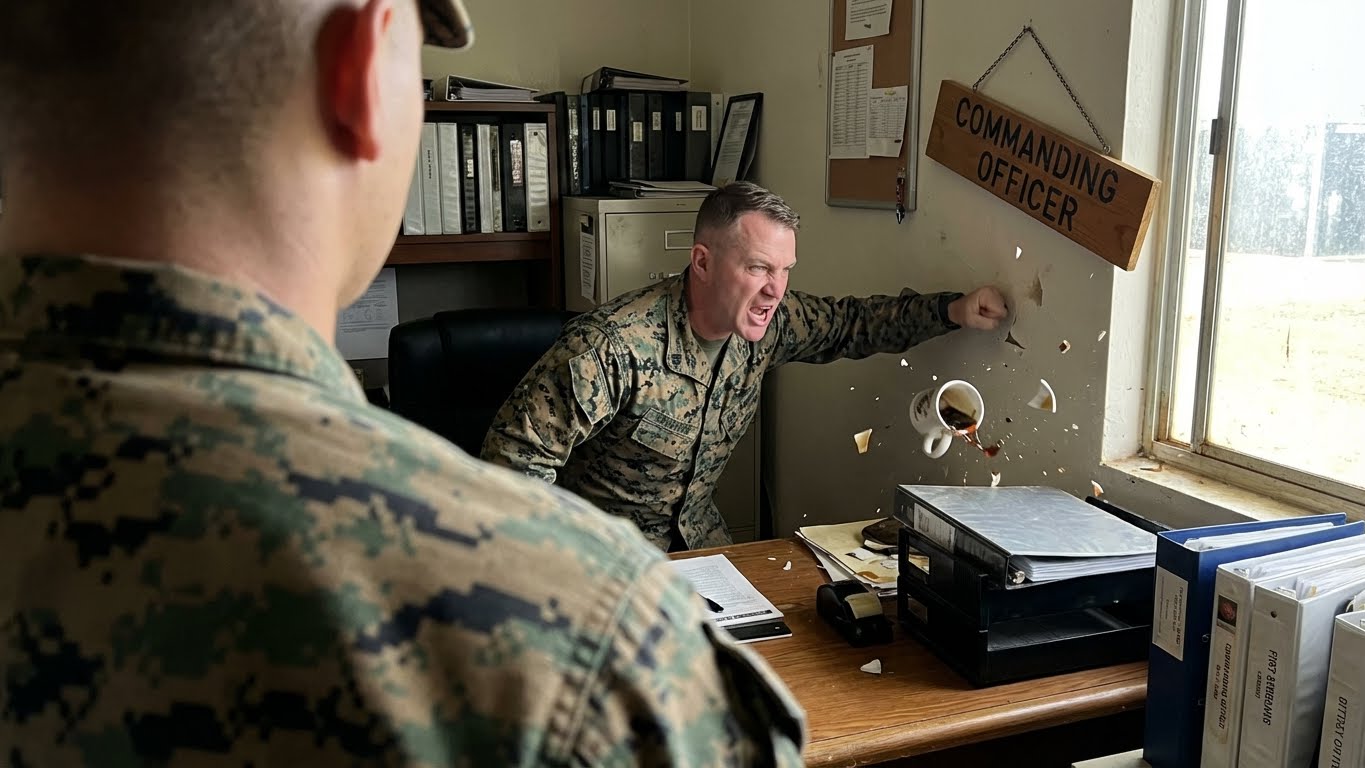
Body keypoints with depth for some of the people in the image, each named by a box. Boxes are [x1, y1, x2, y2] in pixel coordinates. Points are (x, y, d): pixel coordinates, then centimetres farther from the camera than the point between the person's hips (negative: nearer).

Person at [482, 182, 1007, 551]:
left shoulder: (770, 322, -9)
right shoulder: (614, 344, -30)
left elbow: (852, 323, 10)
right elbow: (516, 452, -25)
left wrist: (953, 311, -2)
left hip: (697, 533, 6)